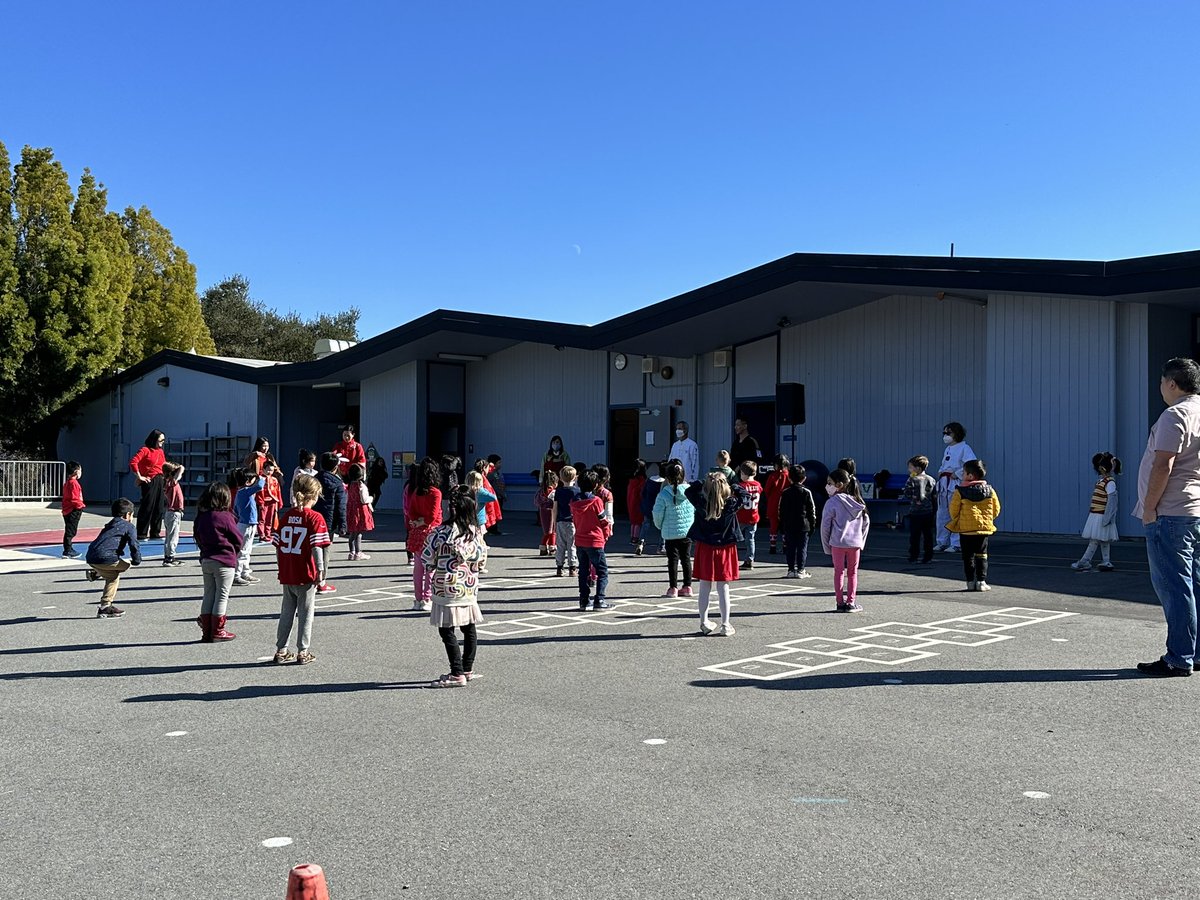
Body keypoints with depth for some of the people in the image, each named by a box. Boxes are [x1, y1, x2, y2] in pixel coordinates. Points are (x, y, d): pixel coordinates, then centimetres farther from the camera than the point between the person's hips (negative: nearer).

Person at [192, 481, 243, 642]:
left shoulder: (200, 517, 3)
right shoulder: (225, 517, -16)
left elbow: (197, 537, 12)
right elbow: (238, 539, -7)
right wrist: (234, 551, 12)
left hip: (206, 560, 6)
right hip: (224, 562, -6)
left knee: (208, 595, 13)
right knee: (222, 596, 3)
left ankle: (206, 631, 16)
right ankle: (217, 632, 6)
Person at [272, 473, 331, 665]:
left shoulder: (285, 516, 4)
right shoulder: (315, 518, -12)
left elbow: (278, 547, 6)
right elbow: (316, 549, -16)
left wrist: (282, 568, 16)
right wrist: (320, 573, -10)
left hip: (286, 576, 5)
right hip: (306, 576, -5)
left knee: (286, 612, 15)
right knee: (305, 613, 7)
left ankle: (281, 651, 21)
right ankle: (303, 652, 12)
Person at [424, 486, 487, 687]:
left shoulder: (441, 532, -14)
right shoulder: (476, 532, 0)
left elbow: (426, 559, -6)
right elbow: (481, 561, 7)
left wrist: (432, 568, 14)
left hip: (448, 589, -6)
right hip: (469, 588, 6)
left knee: (447, 631, 0)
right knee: (469, 629, 15)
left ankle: (457, 674, -1)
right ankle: (468, 669, 24)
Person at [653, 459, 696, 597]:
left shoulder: (663, 494, -15)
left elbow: (657, 513, -8)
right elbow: (696, 509, 6)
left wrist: (660, 526, 10)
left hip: (670, 533, -3)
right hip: (688, 531, 3)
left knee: (673, 559, 4)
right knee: (686, 558, 12)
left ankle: (673, 588, 6)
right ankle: (687, 587, 17)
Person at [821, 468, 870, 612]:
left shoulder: (832, 502, -9)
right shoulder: (857, 501, 6)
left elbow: (825, 525, -8)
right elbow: (866, 522, 10)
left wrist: (827, 546, 1)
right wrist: (861, 541, 16)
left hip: (838, 542, -3)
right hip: (855, 542, 4)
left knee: (839, 572, 7)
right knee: (852, 572, 11)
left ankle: (840, 603, 7)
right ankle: (851, 603, 9)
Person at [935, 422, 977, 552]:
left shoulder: (964, 448, -7)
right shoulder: (947, 449, 20)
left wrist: (958, 474, -16)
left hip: (955, 484, -9)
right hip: (943, 483, 9)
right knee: (942, 514, 9)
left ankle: (956, 543, -3)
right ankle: (942, 542, 16)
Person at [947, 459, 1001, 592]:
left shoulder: (960, 491, -9)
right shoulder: (989, 490, 0)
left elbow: (953, 509, -4)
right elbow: (996, 509, 6)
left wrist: (957, 521, 16)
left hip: (965, 528, -2)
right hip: (984, 527, 2)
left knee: (968, 556, 8)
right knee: (981, 555, 10)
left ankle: (971, 582, 7)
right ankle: (981, 582, 4)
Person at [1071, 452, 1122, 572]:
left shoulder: (1110, 483, -15)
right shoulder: (1101, 481, 12)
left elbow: (1111, 500, -18)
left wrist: (1106, 517, -20)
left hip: (1101, 517, -9)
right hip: (1095, 516, 9)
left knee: (1094, 540, -4)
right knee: (1103, 541, 11)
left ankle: (1085, 562, -2)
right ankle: (1106, 563, 16)